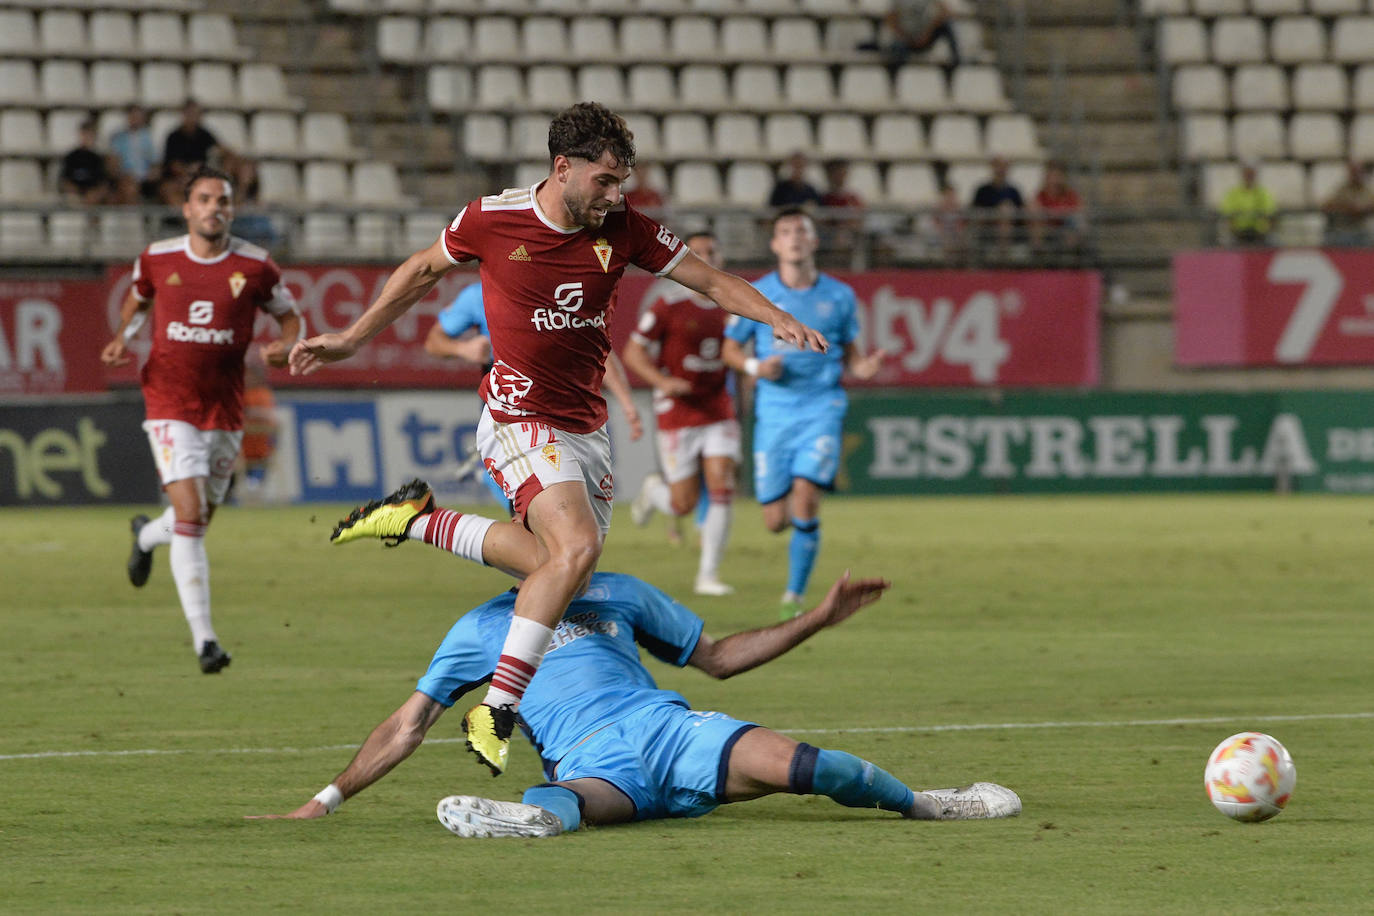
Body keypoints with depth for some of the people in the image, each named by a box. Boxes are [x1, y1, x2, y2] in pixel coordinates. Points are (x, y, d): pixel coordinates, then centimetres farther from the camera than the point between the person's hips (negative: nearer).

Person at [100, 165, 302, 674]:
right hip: (170, 405, -2)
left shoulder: (255, 266, -4)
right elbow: (137, 298, 19)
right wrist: (122, 337, 1)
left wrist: (286, 345, -12)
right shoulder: (157, 259, -2)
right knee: (190, 516, -16)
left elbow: (289, 314, 9)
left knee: (201, 516, 15)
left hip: (224, 409, 2)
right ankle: (203, 637, -15)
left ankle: (147, 534, 52)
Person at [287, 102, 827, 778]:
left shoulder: (624, 230, -2)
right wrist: (349, 342, 13)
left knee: (565, 570, 3)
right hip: (521, 419, -6)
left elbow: (711, 280, 7)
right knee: (576, 547, -26)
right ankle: (496, 710, -23)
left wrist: (776, 318, -11)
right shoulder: (491, 220, -9)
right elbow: (422, 272, 9)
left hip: (587, 428, 6)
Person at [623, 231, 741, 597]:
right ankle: (654, 490, 34)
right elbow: (633, 352, -7)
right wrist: (662, 381, -23)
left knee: (722, 490, -11)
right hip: (678, 413, -4)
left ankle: (708, 574, -3)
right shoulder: (668, 305, -9)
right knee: (683, 505, -2)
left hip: (719, 412, 4)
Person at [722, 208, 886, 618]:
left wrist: (861, 367, -8)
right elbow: (730, 349, 10)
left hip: (822, 408, -1)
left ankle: (795, 595, -9)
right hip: (774, 411, 1)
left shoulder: (840, 296, 5)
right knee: (776, 520, -1)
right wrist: (755, 366, -11)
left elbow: (850, 350, 15)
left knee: (805, 496, -20)